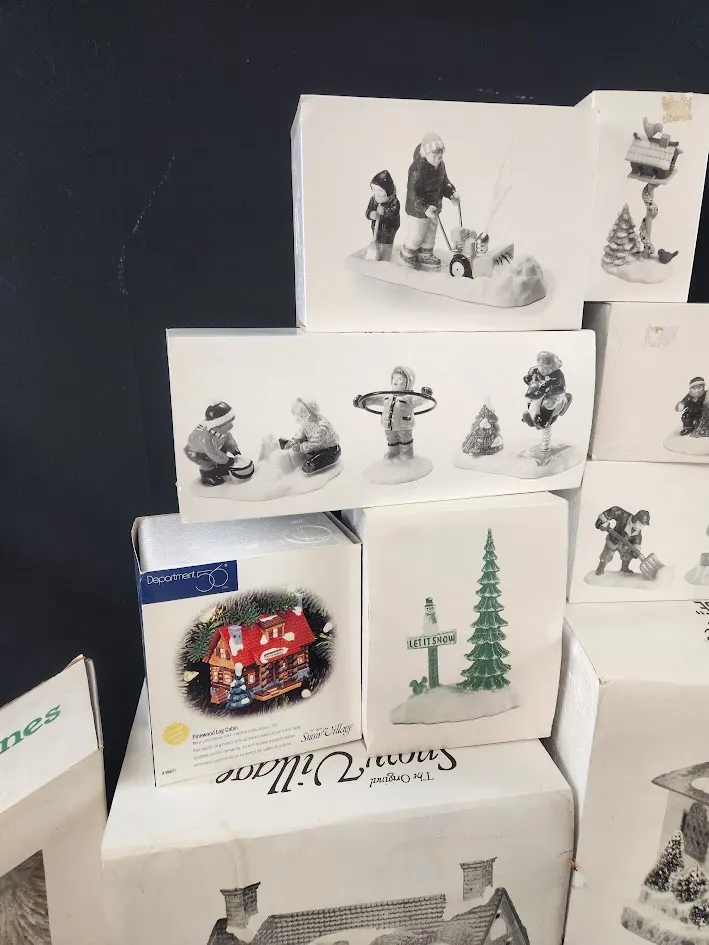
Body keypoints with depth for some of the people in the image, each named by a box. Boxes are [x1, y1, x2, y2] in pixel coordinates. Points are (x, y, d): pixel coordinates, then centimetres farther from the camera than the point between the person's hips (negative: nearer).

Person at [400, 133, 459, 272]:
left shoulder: (440, 165, -3)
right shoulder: (418, 169, -30)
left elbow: (444, 181, 15)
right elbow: (413, 192, -31)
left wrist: (451, 193, 1)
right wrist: (425, 209, -40)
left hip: (433, 207, 8)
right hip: (417, 209, -8)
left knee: (431, 232, 21)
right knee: (417, 235, 8)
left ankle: (425, 255, 41)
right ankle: (407, 256, 33)